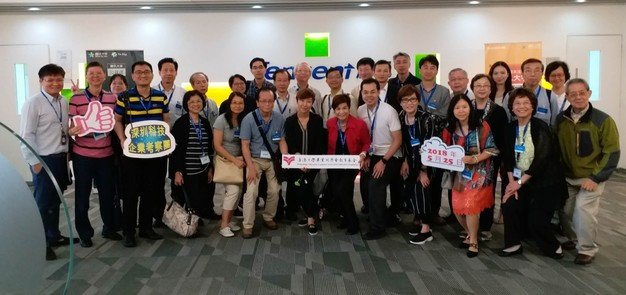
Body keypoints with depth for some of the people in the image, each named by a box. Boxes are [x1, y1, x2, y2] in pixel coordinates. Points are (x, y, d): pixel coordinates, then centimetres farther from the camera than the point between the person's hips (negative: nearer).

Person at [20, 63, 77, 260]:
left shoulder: (64, 102, 6)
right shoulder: (33, 103, -12)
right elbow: (26, 135, -13)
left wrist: (67, 154, 6)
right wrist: (34, 162, -14)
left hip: (61, 158, 6)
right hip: (43, 160, -6)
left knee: (55, 200, 18)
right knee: (42, 202, 4)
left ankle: (54, 236, 33)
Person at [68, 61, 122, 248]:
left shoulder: (113, 98, 5)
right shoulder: (76, 99, -6)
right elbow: (71, 128, -4)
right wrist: (73, 131, -24)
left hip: (106, 154, 3)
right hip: (82, 155, -3)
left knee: (108, 193, 12)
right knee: (82, 195, 7)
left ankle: (109, 228, 29)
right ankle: (84, 233, 21)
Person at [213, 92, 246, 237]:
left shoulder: (243, 120, 3)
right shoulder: (222, 120, -11)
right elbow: (217, 145, -13)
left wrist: (241, 158, -7)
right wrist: (234, 160, -15)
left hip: (239, 160, 5)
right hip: (225, 160, -5)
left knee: (238, 191, 1)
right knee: (233, 190, -16)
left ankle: (229, 220, 19)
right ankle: (224, 225, -6)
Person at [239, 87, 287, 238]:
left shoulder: (279, 119, -7)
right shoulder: (249, 119, -14)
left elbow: (282, 141, 2)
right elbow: (245, 145, -12)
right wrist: (251, 167, -17)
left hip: (273, 159, 3)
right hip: (255, 159, -3)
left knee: (274, 191, 8)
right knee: (251, 191, -12)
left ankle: (268, 218, 29)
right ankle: (247, 225, -2)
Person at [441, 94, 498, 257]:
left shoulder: (482, 126, -9)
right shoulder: (449, 130, 3)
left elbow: (491, 150, -9)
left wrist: (474, 159, -22)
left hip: (479, 172, -4)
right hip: (459, 173, 4)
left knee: (470, 205, -14)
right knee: (457, 208, 3)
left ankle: (473, 241, 9)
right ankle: (470, 234, 32)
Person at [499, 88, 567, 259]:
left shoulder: (541, 128, -14)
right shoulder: (510, 128, 3)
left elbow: (541, 160, -18)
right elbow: (508, 157, 4)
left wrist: (520, 182, -16)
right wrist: (511, 180, -9)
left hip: (545, 181, -5)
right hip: (520, 180, 5)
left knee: (536, 221, -8)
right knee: (509, 205, -15)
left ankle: (552, 247, 22)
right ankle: (513, 244, 4)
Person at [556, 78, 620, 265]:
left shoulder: (603, 120, -13)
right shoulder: (561, 120, -2)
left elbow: (612, 153, -12)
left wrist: (595, 178, -16)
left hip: (591, 177, -4)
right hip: (567, 177, 5)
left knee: (583, 209, -18)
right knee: (565, 210, 7)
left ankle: (587, 249, 0)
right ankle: (574, 239, 34)